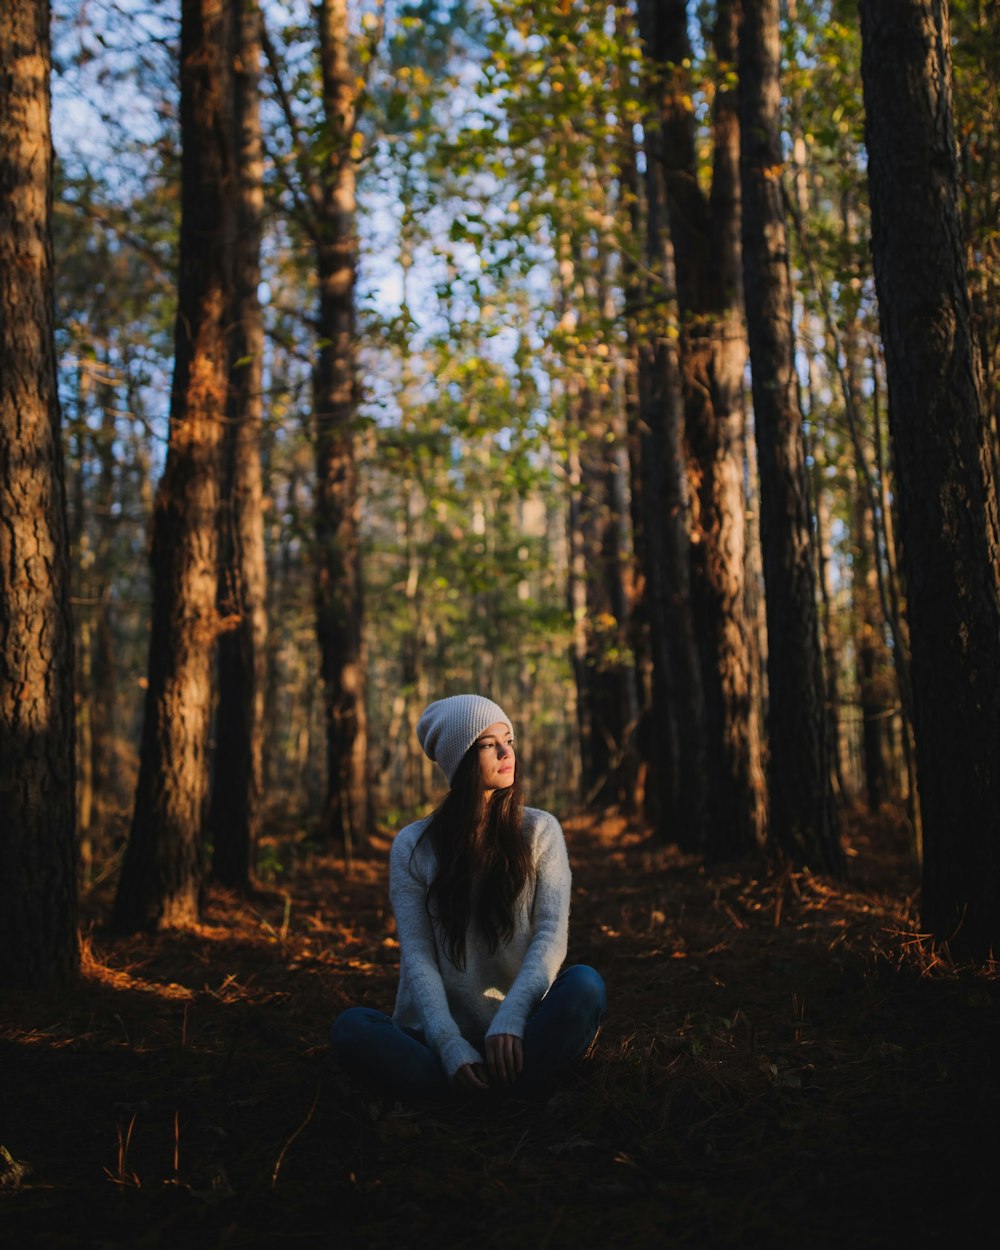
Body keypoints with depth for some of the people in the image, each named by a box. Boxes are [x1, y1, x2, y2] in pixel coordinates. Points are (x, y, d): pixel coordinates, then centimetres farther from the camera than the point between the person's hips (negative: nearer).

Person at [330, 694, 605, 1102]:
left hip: (519, 1031, 0)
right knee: (350, 1027, -28)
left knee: (584, 985, -29)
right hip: (442, 1033, 0)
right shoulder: (413, 847, 4)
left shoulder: (540, 831, 6)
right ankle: (512, 1097, -32)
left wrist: (511, 1018, -23)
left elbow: (551, 933, -5)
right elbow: (416, 954, -5)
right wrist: (451, 1046, -22)